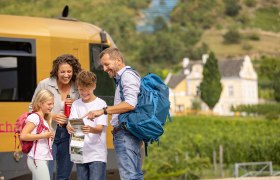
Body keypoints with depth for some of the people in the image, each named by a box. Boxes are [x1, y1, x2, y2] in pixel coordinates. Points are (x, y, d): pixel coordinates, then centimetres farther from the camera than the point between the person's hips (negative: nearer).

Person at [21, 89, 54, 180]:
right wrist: (43, 135, -19)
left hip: (43, 159, 9)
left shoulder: (43, 119, 16)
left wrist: (48, 136, 2)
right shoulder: (34, 117, -11)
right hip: (37, 159, -9)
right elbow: (23, 136, -20)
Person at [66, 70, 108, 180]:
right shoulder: (76, 104, 10)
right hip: (80, 152, 4)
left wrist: (90, 129, -34)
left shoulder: (100, 104, -2)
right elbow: (70, 122, -2)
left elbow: (100, 128, -11)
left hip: (97, 153, -4)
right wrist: (69, 127, -27)